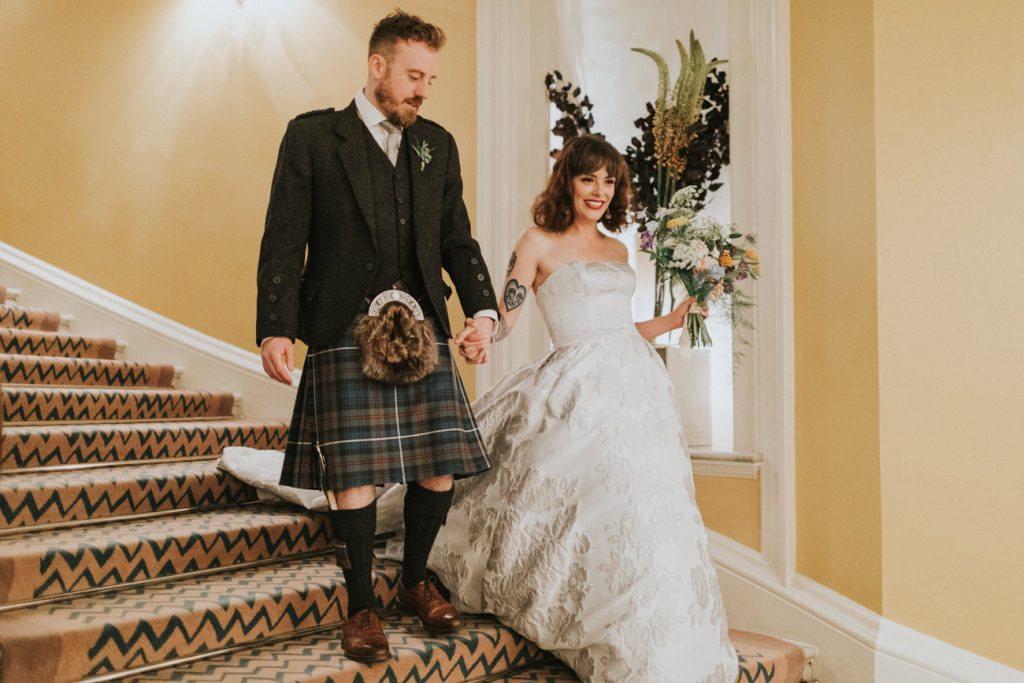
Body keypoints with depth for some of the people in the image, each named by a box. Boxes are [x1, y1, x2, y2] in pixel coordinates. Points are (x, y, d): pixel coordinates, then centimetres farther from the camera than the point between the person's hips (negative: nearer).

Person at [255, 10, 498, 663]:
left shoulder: (438, 144, 16)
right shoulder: (313, 136, 3)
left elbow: (458, 239, 16)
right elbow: (284, 241, -1)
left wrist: (483, 309, 0)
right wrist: (277, 330, -10)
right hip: (345, 333, -4)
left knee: (442, 466, 3)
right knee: (355, 475, -4)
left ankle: (416, 581, 26)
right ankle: (362, 606, 14)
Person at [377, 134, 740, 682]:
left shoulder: (617, 250, 19)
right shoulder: (539, 242, 2)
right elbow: (504, 312, -8)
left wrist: (675, 319, 18)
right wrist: (481, 337, -28)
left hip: (636, 385, 6)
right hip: (580, 393, -6)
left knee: (646, 510, 4)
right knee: (598, 514, -11)